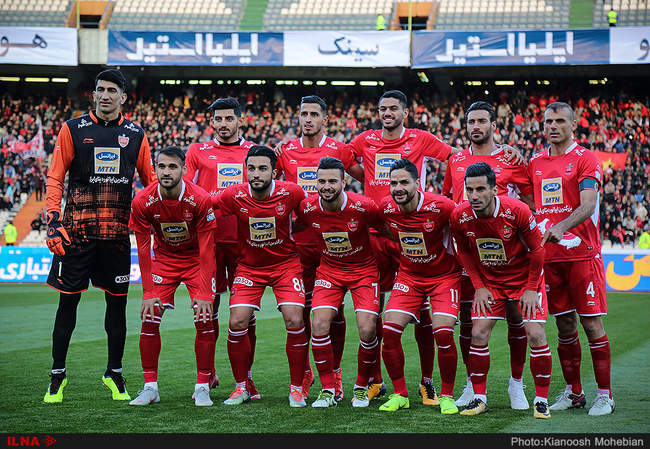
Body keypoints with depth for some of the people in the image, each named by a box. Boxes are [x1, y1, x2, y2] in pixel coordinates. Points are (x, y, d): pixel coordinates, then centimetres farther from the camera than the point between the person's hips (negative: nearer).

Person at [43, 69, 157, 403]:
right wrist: (53, 222, -7)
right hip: (77, 231, -2)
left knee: (117, 301, 5)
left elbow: (150, 179, 17)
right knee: (68, 301, 2)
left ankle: (114, 375, 18)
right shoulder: (73, 129, 4)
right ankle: (57, 375, 13)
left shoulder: (135, 135, 10)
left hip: (117, 233, 2)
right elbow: (55, 178, 3)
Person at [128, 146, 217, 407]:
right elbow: (143, 249, -11)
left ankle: (203, 387, -2)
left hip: (196, 260, -2)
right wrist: (147, 292, -15)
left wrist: (205, 294, -23)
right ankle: (150, 387, 0)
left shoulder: (200, 200, -24)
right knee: (149, 319, -10)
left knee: (204, 320, -13)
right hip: (163, 260, 2)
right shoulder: (143, 201, -19)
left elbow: (207, 249, -19)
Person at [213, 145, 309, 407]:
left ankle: (296, 388, 2)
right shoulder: (234, 196, -17)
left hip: (285, 263, -1)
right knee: (237, 323, -11)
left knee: (295, 322, -15)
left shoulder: (291, 193, -17)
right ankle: (241, 387, 8)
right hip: (249, 265, 1)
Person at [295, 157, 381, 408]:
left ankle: (361, 387, 9)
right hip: (329, 270, 2)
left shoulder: (363, 207, -22)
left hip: (364, 270, -2)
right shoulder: (308, 208, -14)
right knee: (320, 325, -15)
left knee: (367, 330, -15)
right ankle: (329, 390, -1)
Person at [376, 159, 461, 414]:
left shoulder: (440, 207, -22)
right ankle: (400, 394, 6)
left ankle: (447, 396, 1)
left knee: (443, 333, -19)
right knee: (390, 330, -11)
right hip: (408, 275, 4)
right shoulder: (385, 208, -11)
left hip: (444, 275, -3)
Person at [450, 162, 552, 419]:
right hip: (488, 280, 3)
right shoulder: (459, 217, -18)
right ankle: (479, 398, 8)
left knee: (535, 335, -12)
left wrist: (531, 289, -11)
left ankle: (541, 400, 1)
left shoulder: (517, 211, -27)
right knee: (478, 334, -6)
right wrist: (479, 287, -3)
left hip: (524, 277, -3)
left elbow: (536, 248, -12)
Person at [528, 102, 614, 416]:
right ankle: (573, 392, 19)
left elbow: (588, 206, -16)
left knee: (592, 324, -4)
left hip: (582, 253, -5)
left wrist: (561, 228, -31)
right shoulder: (535, 164, 13)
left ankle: (604, 395, 2)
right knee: (565, 325, 9)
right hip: (549, 255, 5)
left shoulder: (585, 159, -4)